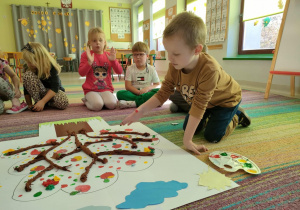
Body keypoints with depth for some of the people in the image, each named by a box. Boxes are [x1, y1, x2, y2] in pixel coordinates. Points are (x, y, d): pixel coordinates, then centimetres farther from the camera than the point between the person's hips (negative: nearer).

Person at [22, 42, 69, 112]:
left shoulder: (51, 67, -22)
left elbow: (54, 88, -28)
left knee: (64, 103, -36)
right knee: (27, 75, -24)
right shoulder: (29, 69, -12)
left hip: (52, 92, -2)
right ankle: (37, 102, -17)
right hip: (38, 92, 3)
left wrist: (43, 101, -36)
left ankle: (48, 103, -2)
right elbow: (26, 89, -8)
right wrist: (29, 104, -16)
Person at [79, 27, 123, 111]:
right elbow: (81, 73, -7)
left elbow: (119, 71, 2)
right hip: (91, 89, -1)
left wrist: (113, 60, -14)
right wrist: (89, 62, -21)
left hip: (106, 89, 1)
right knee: (97, 105, -27)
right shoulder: (86, 55, 2)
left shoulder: (109, 55, 9)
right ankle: (86, 100, 7)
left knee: (112, 104, -27)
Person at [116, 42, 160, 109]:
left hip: (147, 93, 1)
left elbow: (158, 85, 5)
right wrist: (139, 92, -18)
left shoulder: (151, 69, 7)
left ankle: (134, 103, -35)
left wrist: (148, 88, -16)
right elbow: (128, 86, -3)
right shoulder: (130, 69, 4)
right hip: (134, 93, -1)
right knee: (120, 93, -27)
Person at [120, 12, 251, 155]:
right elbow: (164, 92, -19)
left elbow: (199, 106, -41)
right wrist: (140, 111, -30)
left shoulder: (209, 69, -43)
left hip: (226, 99, -5)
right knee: (188, 127, 3)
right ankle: (209, 116, 29)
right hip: (204, 100, 6)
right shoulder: (175, 65, -25)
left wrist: (187, 140, -38)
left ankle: (237, 117, 17)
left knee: (212, 136, -10)